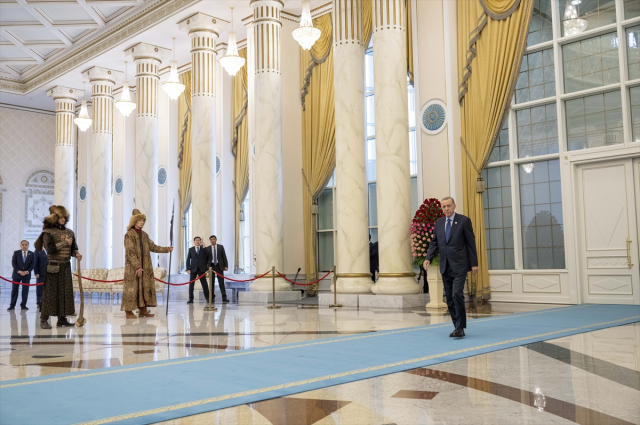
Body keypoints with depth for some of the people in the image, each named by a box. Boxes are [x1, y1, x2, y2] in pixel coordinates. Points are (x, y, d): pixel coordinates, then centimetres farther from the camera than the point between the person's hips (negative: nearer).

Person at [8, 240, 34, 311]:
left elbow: (33, 264, 1)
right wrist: (19, 271, -13)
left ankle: (23, 305, 7)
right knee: (14, 290, 1)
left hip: (27, 274, 1)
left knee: (25, 290, 0)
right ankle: (12, 305, 6)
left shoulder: (31, 254, 4)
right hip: (16, 274, -1)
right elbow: (13, 263, -3)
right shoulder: (16, 253, 2)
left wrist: (27, 271, -12)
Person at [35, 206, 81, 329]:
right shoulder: (48, 232, -4)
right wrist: (65, 243, -13)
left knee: (66, 292, 5)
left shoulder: (69, 232, 12)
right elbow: (49, 248, -16)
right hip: (53, 266, -5)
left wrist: (77, 254, -6)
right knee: (50, 293, -5)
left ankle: (62, 318, 12)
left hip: (66, 266, 5)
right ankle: (44, 320, -1)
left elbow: (73, 248, 15)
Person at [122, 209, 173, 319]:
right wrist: (137, 266, -19)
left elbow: (152, 246, 14)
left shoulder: (144, 234, 13)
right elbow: (130, 252, -14)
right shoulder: (129, 235, -9)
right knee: (132, 288, -5)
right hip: (132, 266, -7)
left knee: (146, 286, 6)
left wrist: (166, 249, 3)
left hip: (145, 265, 7)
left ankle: (143, 309, 13)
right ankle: (129, 311, 2)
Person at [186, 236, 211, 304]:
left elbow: (208, 257, 2)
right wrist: (188, 268, -4)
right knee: (191, 284, -2)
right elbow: (188, 259, 3)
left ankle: (207, 297, 14)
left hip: (202, 269, 0)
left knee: (204, 283, 5)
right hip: (193, 269, 0)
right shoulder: (191, 249, 5)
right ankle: (191, 299, 2)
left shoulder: (204, 249, 4)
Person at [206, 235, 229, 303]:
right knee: (211, 282, 4)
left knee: (221, 282, -6)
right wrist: (206, 267, 1)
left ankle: (224, 298, -6)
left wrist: (226, 266, -6)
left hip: (219, 266, -1)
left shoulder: (220, 247, 3)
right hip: (211, 266, 1)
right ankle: (212, 297, 13)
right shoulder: (208, 248, 5)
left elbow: (224, 256, 2)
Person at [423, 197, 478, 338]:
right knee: (450, 298, 8)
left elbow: (471, 243, -4)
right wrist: (428, 258, -5)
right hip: (445, 267, 6)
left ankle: (460, 327, -8)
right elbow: (434, 242, 11)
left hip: (459, 265, -5)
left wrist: (474, 264, -6)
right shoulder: (439, 222, 10)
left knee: (457, 294, -17)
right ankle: (458, 327, 18)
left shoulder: (464, 221, -4)